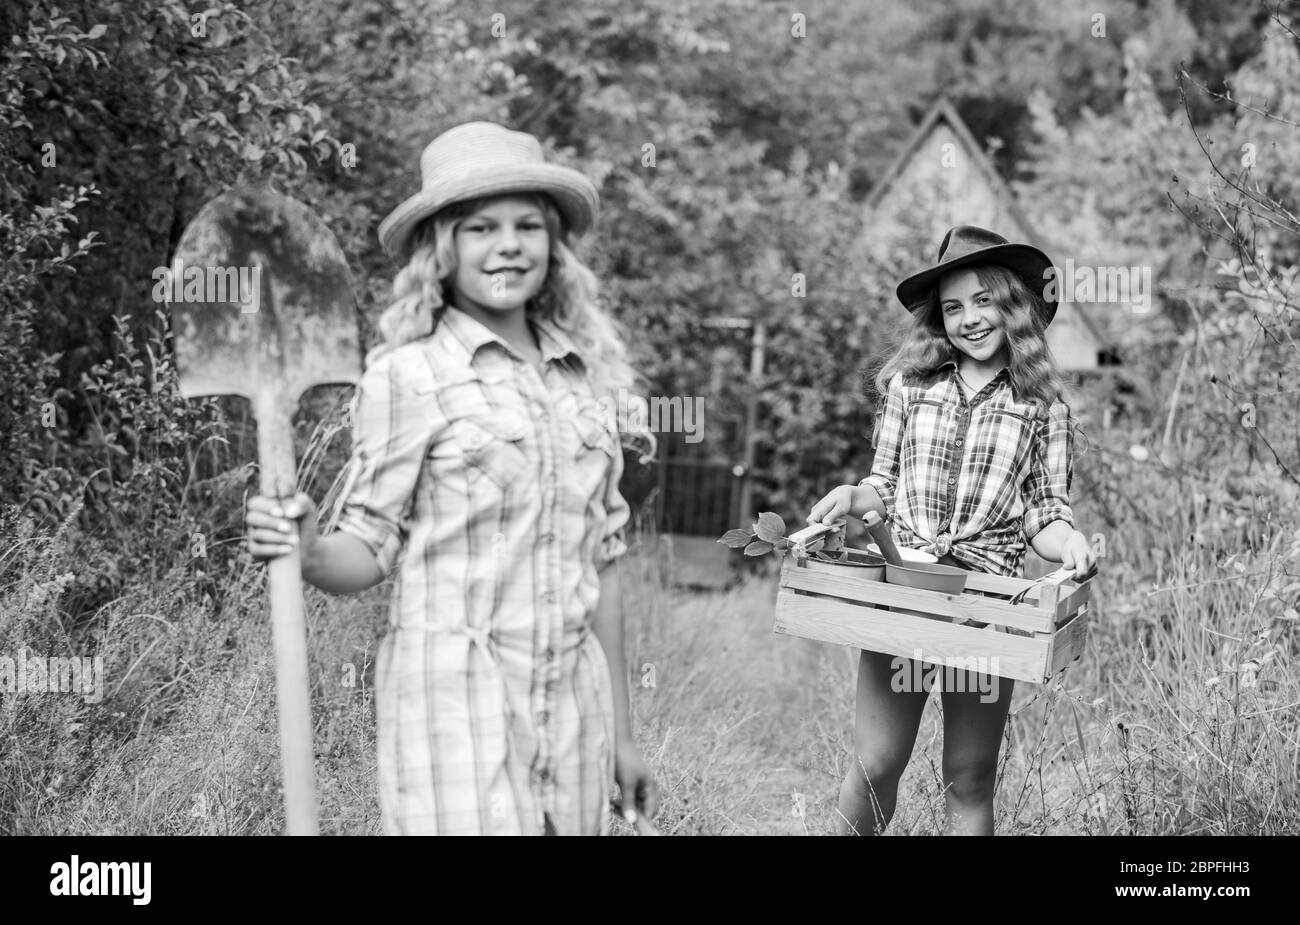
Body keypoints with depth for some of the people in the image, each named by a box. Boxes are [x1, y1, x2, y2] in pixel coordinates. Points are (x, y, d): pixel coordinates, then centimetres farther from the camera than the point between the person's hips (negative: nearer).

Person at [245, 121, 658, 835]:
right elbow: (370, 547, -2)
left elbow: (600, 558, 13)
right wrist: (309, 554, -25)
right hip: (454, 694, -4)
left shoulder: (583, 373, 9)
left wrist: (620, 734, 15)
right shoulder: (406, 373, -4)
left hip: (574, 697, 5)